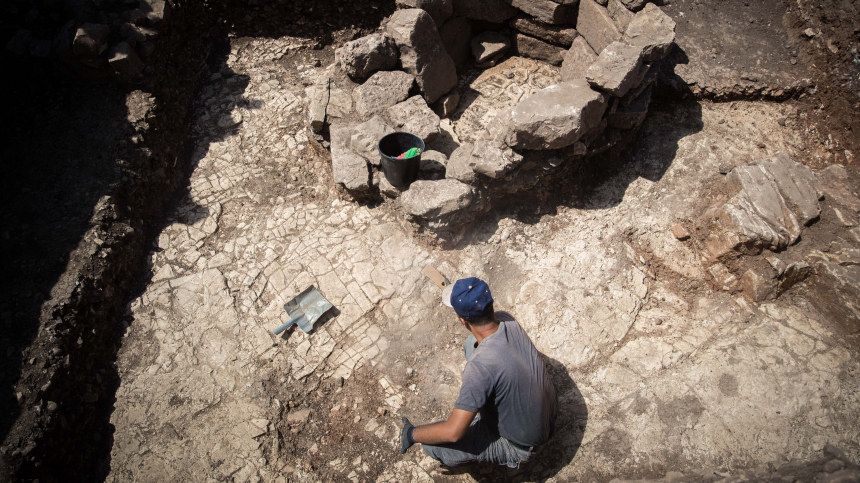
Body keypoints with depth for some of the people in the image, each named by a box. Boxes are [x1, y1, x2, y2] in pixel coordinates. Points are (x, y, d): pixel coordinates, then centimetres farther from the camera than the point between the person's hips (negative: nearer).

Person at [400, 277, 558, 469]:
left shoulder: (480, 366, -39)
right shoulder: (508, 320, -18)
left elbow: (453, 432, -35)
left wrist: (412, 435, -17)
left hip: (520, 444, -7)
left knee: (432, 445, -10)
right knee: (471, 343, 7)